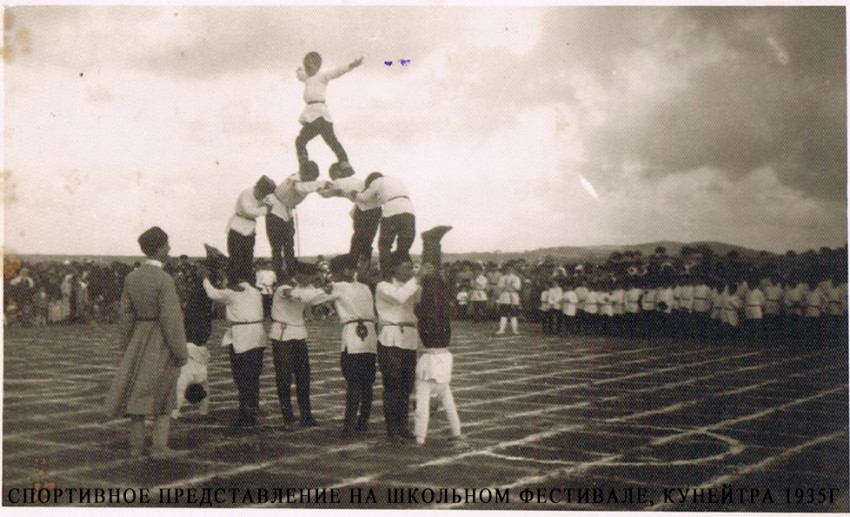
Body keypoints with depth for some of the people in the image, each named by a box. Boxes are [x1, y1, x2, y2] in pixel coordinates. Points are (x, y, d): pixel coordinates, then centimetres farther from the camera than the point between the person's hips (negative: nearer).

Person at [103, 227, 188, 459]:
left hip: (139, 341, 6)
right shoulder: (164, 280, -18)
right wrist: (180, 353, -12)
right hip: (162, 343, -5)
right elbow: (171, 320, -19)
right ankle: (159, 447, 3)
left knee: (138, 391, 12)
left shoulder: (131, 278, 1)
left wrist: (127, 348, 15)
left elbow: (126, 316, 6)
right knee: (162, 395, 5)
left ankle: (136, 445, 15)